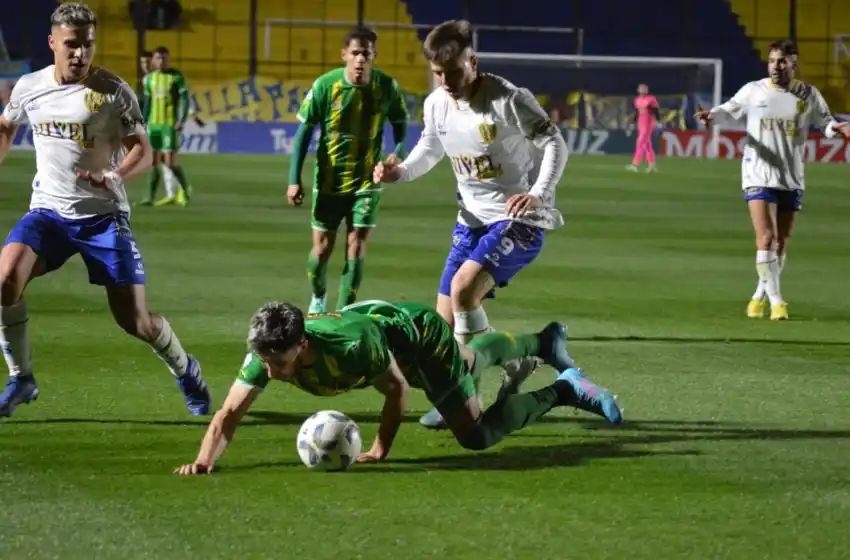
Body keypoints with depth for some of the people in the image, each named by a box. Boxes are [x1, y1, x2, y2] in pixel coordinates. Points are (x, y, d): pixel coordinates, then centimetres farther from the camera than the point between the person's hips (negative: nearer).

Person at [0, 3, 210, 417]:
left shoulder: (113, 91, -10)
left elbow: (143, 152, -9)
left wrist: (114, 176, -29)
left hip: (103, 215, -2)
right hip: (48, 211, 2)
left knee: (135, 321, -4)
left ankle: (185, 371, 29)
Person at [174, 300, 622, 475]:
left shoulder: (350, 346, -47)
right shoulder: (267, 352, -34)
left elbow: (398, 387, -29)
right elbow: (229, 414, -35)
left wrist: (381, 449, -30)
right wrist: (205, 460, -53)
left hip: (419, 334, -7)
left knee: (476, 434, -6)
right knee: (470, 362, 34)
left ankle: (562, 392, 14)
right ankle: (545, 343, 62)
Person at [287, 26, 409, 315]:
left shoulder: (386, 87, -12)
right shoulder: (325, 85, -16)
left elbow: (400, 124, 5)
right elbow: (304, 131, -9)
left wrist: (398, 154, -15)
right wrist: (294, 179, -13)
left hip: (367, 181, 0)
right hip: (329, 181, 0)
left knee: (356, 245, -6)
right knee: (322, 248, 7)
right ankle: (318, 296, 37)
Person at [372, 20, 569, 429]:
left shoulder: (509, 100, -20)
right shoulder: (436, 105, -1)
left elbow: (554, 144, -14)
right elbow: (430, 150, 17)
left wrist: (539, 193, -29)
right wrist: (400, 172, -4)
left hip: (520, 219, -7)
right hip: (473, 218, 8)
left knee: (464, 286, -27)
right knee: (446, 319, 4)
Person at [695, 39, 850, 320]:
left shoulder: (809, 95, 1)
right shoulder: (753, 91, -2)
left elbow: (824, 121, 7)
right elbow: (729, 110, 5)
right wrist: (711, 116, -16)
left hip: (792, 179, 3)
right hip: (759, 175, -3)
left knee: (781, 243, 10)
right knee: (766, 238, -16)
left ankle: (761, 295, 27)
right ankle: (776, 300, -13)